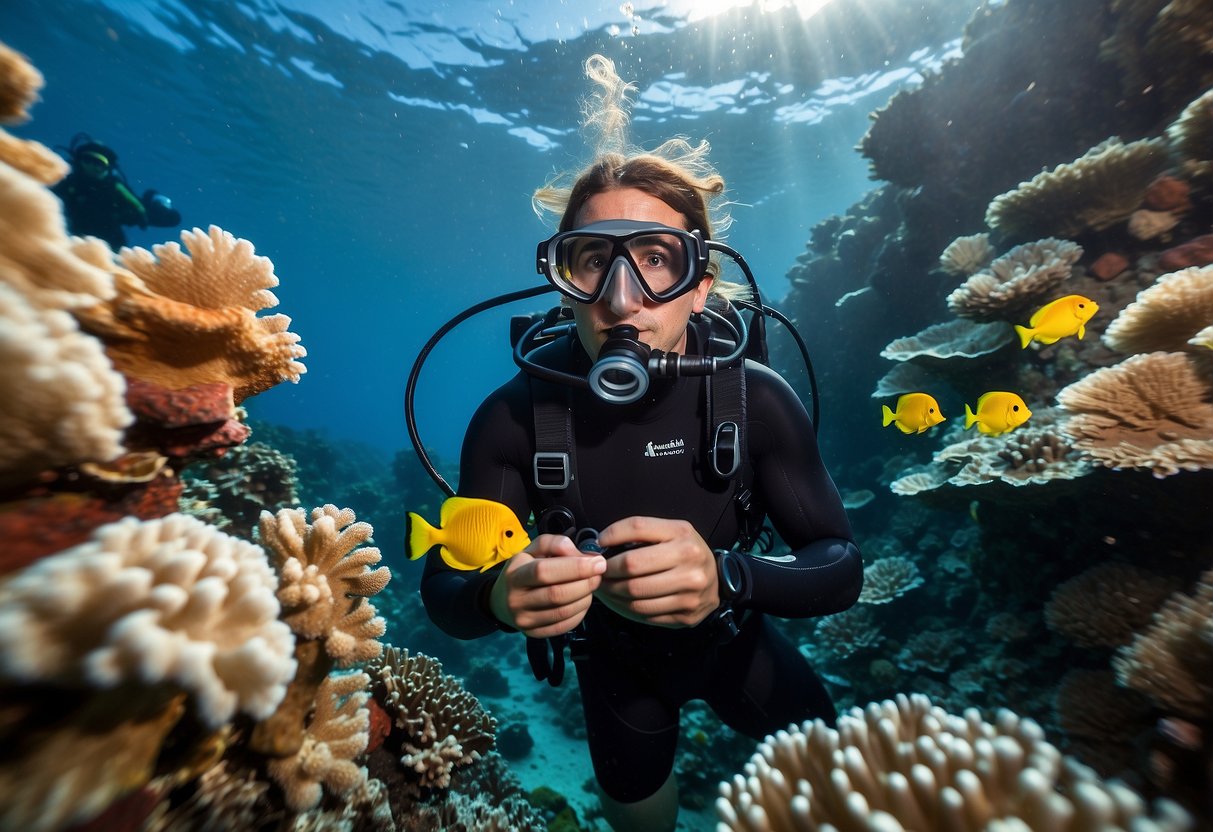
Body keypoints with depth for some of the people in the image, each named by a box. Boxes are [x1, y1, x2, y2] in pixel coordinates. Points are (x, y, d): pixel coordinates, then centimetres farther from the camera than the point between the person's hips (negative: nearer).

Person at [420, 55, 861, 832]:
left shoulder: (757, 398, -26)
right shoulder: (514, 416, -28)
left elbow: (841, 566, -22)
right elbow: (445, 588, -21)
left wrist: (728, 576, -43)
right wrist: (500, 595, -45)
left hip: (729, 637, 1)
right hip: (615, 660, 0)